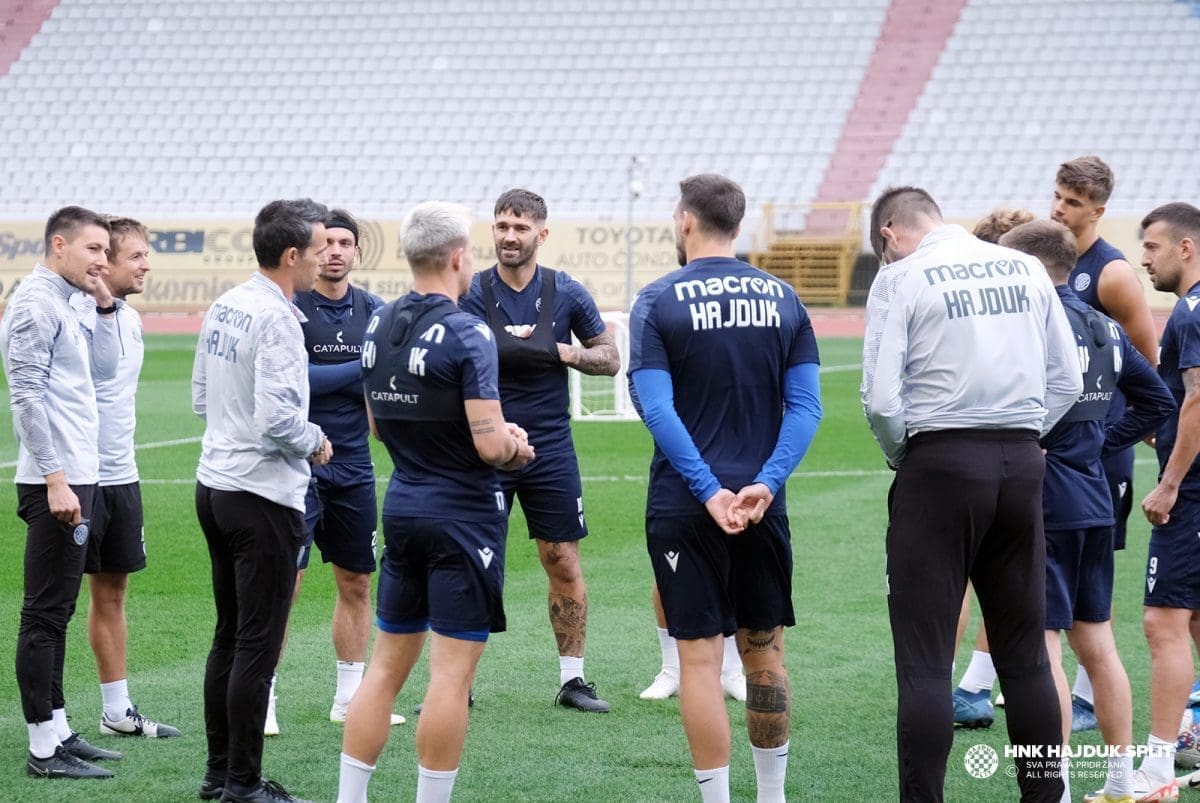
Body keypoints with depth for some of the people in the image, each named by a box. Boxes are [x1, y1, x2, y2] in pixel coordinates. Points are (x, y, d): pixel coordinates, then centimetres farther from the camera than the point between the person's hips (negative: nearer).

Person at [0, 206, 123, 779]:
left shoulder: (61, 304, 17)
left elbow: (103, 367, 21)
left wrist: (103, 306, 11)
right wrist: (56, 479, -22)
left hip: (76, 476, 10)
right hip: (56, 480, -10)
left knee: (56, 612, 14)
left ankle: (58, 731, 20)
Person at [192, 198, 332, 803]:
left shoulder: (222, 309, 10)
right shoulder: (276, 318, -17)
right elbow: (277, 417, -24)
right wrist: (315, 441, -6)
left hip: (215, 482, 9)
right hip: (263, 496, -9)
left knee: (229, 637, 15)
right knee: (258, 645, -3)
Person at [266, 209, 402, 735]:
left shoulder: (373, 311, 8)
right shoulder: (289, 308, -8)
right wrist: (360, 370, -12)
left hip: (353, 468, 6)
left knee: (356, 582, 12)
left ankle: (350, 697, 23)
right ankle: (262, 699, -4)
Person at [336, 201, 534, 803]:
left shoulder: (377, 327, 7)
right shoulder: (466, 333, -16)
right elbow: (490, 445, -21)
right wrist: (514, 446, 2)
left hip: (402, 510, 7)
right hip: (464, 516, -7)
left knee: (387, 664, 13)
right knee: (452, 673, -2)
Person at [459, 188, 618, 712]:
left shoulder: (566, 293, 1)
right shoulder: (471, 294, -2)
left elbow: (610, 359, 7)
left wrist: (560, 352, -12)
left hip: (550, 448, 1)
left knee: (563, 565, 4)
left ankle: (572, 679, 15)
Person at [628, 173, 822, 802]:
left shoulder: (659, 301, -5)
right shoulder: (781, 298, 6)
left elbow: (656, 408, -14)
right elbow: (806, 406, -2)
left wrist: (709, 492, -16)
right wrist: (764, 484, -10)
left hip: (686, 507, -3)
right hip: (762, 504, 4)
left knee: (699, 655, 0)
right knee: (764, 650, 14)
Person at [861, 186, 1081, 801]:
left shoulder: (899, 277, -4)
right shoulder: (1026, 268, 11)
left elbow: (880, 399, -12)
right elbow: (1067, 382, 11)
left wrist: (900, 456, 5)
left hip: (941, 464, -5)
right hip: (1023, 464, 5)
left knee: (924, 658, 0)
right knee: (1026, 653, 12)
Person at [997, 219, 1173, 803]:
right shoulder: (1105, 329, 12)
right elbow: (1158, 401, 19)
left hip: (1045, 507, -9)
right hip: (1095, 504, 9)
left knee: (1041, 646, -5)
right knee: (1096, 643, 15)